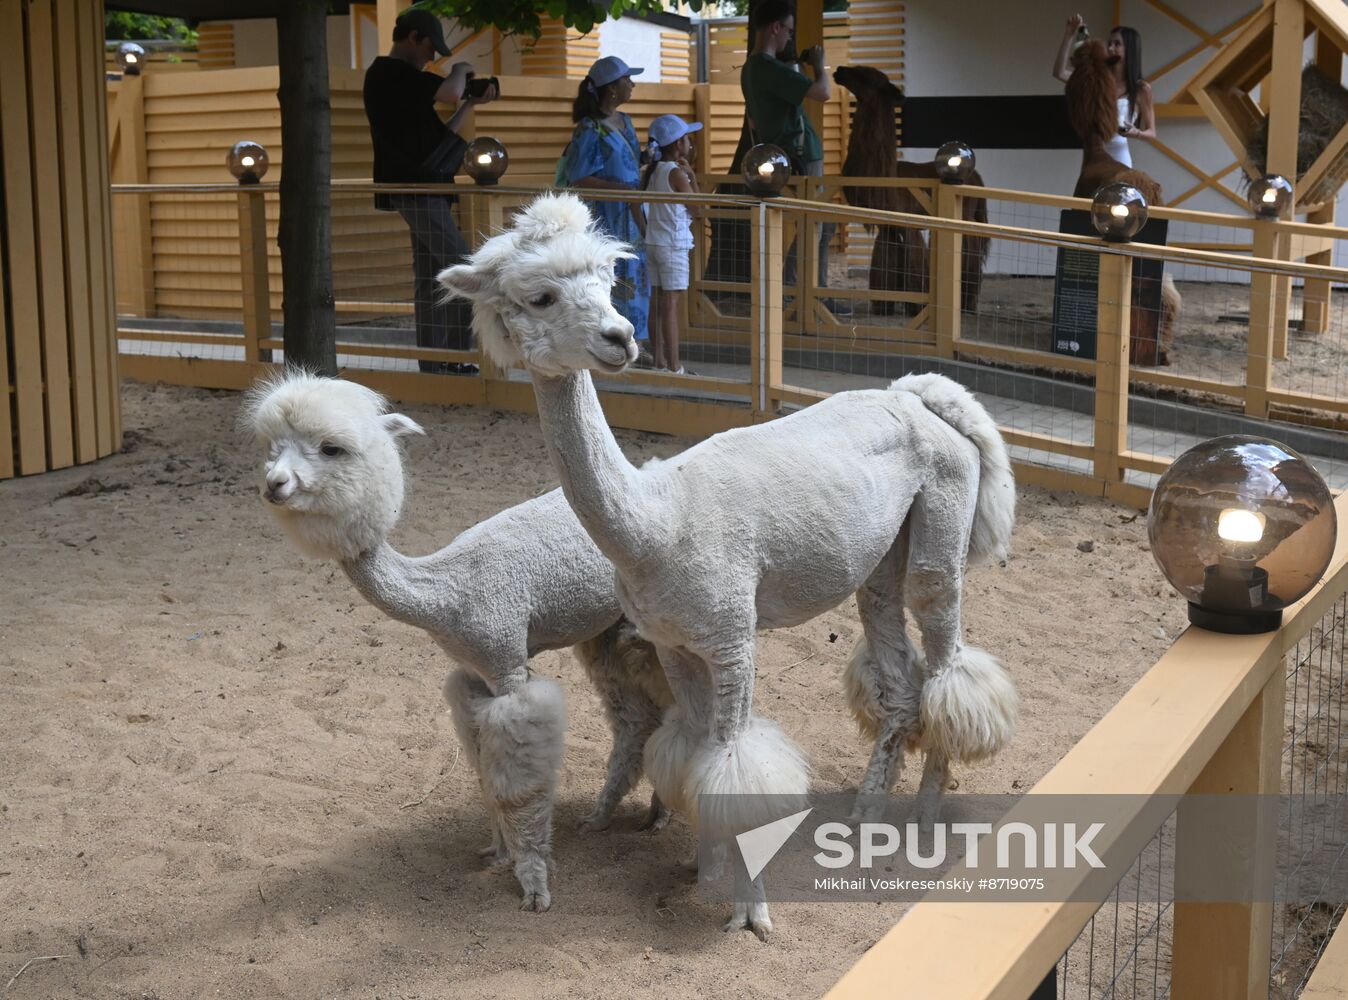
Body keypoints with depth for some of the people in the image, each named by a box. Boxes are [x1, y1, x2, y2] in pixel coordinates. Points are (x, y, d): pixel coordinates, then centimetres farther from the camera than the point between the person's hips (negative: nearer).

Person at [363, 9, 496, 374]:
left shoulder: (395, 76, 20)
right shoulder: (391, 73, -10)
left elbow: (439, 134, 22)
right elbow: (449, 91, -25)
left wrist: (470, 104, 16)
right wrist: (461, 70, -5)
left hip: (419, 189, 10)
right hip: (416, 189, -10)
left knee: (430, 276, 9)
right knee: (463, 271, -11)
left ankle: (432, 364, 12)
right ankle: (454, 359, -9)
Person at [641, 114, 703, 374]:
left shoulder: (650, 172, 8)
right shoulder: (677, 173, -13)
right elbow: (697, 211, -9)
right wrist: (692, 176, -3)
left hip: (652, 242, 8)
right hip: (673, 244, -7)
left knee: (657, 303, 10)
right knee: (671, 305, -6)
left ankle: (658, 360, 16)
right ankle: (674, 365, -3)